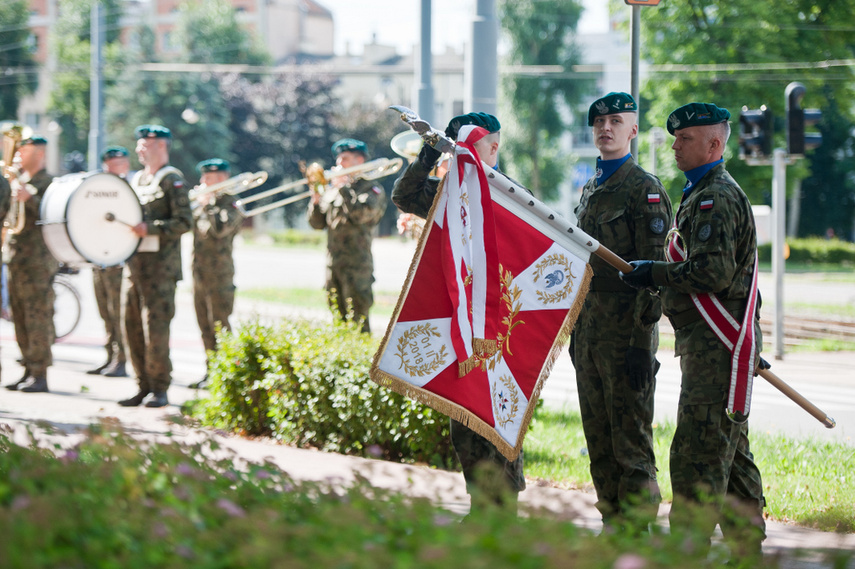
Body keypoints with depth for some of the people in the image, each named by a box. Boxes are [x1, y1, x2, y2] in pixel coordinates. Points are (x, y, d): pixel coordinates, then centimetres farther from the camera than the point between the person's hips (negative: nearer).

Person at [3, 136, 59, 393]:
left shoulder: (48, 183, -6)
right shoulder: (19, 180, 17)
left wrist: (29, 198, -25)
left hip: (38, 261, -8)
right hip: (16, 260, 8)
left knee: (37, 318, -7)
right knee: (20, 318, 9)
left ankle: (40, 374, -5)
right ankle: (29, 369, 14)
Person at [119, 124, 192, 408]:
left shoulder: (172, 179, -6)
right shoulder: (137, 179, 17)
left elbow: (184, 222, -13)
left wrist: (150, 229, -21)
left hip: (161, 265, -8)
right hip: (136, 264, 8)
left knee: (156, 326, -8)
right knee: (133, 326, 6)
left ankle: (160, 389, 0)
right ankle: (144, 386, 14)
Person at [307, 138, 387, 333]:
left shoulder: (371, 190, 1)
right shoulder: (332, 190, 19)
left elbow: (361, 214, -19)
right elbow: (317, 223, 16)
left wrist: (344, 188, -13)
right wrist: (316, 199, -1)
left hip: (357, 265, -6)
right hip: (333, 264, 6)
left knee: (357, 321, -11)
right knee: (338, 319, 8)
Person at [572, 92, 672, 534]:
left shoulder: (645, 189, -8)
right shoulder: (590, 190, 17)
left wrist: (642, 339, -19)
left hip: (626, 324, -8)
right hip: (588, 325, 8)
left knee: (630, 432, -6)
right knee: (597, 433, 10)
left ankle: (636, 526, -2)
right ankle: (612, 519, 17)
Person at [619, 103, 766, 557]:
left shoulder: (716, 198, -13)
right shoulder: (702, 195, 21)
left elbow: (713, 273, -23)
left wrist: (654, 274, -12)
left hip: (716, 347, -11)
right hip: (720, 344, 11)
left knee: (697, 454, -12)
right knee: (731, 452, 14)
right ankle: (746, 545, 19)